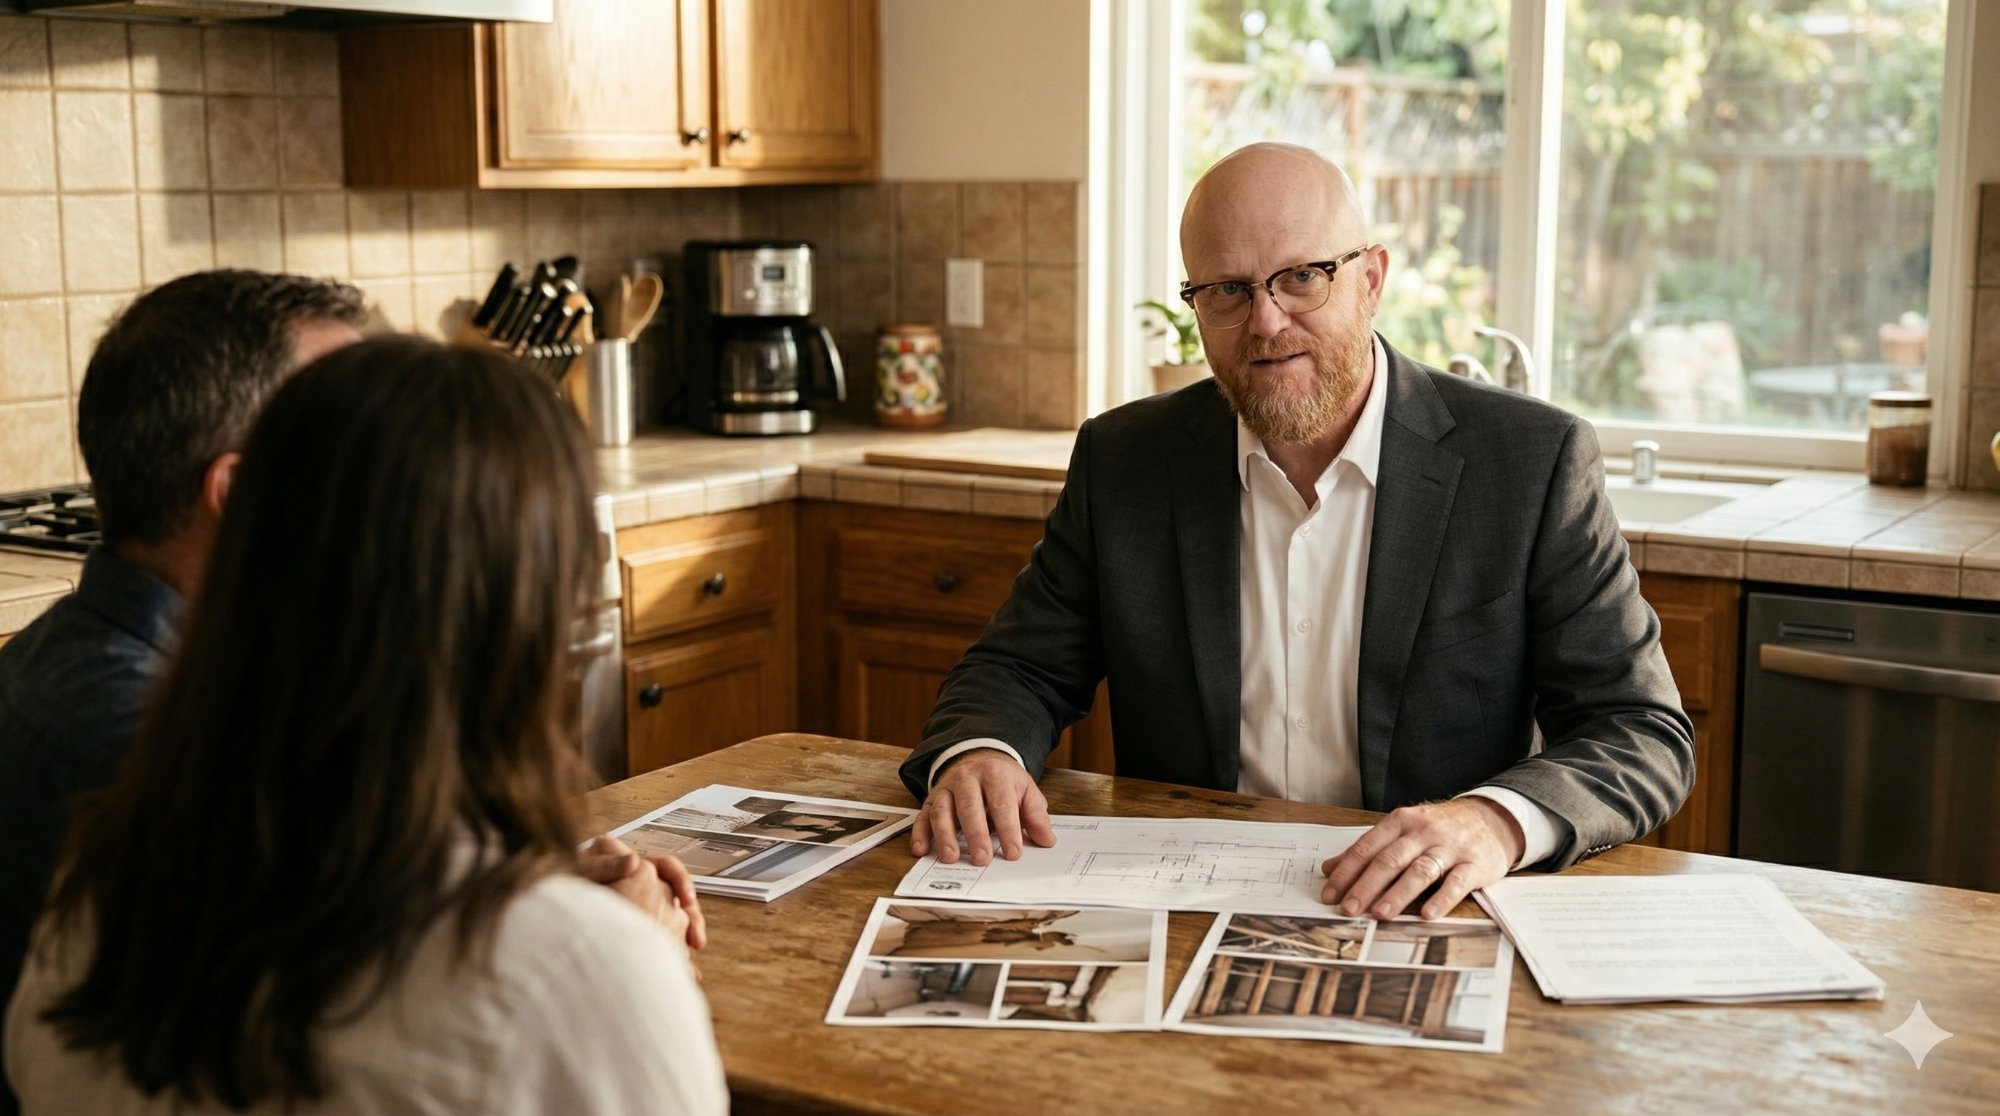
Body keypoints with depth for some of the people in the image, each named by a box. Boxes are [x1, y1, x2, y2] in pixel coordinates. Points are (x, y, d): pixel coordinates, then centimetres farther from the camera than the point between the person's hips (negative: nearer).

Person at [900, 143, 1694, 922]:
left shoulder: (1534, 464, -3)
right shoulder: (1123, 462, 7)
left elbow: (1646, 733, -4)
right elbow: (1022, 667, 12)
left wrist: (1498, 819, -26)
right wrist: (979, 753, -13)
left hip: (1420, 921, 0)